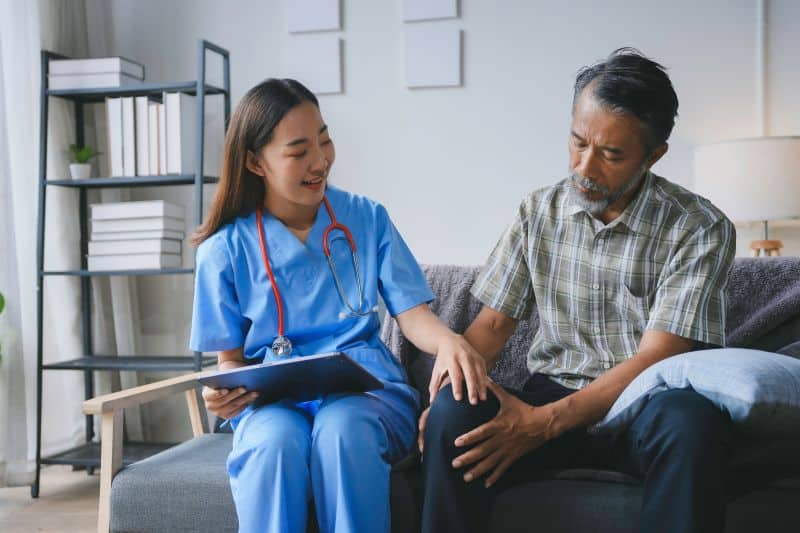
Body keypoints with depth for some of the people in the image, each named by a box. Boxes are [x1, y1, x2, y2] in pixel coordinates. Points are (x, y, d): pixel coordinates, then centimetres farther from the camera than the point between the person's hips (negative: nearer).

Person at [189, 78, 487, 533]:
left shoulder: (368, 218, 6)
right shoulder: (225, 250, 4)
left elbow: (413, 315, 3)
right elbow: (231, 356, 10)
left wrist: (448, 340, -21)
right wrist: (227, 390, -14)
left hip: (366, 386, 0)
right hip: (272, 399, 0)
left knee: (343, 427, -36)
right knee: (276, 441, -36)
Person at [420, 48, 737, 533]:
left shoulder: (701, 230, -8)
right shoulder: (539, 212, 5)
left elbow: (655, 358, -15)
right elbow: (493, 324, 5)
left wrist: (545, 422, -25)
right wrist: (445, 393, -16)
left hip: (648, 407, -2)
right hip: (552, 395, 2)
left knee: (691, 421, -37)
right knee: (454, 415, -29)